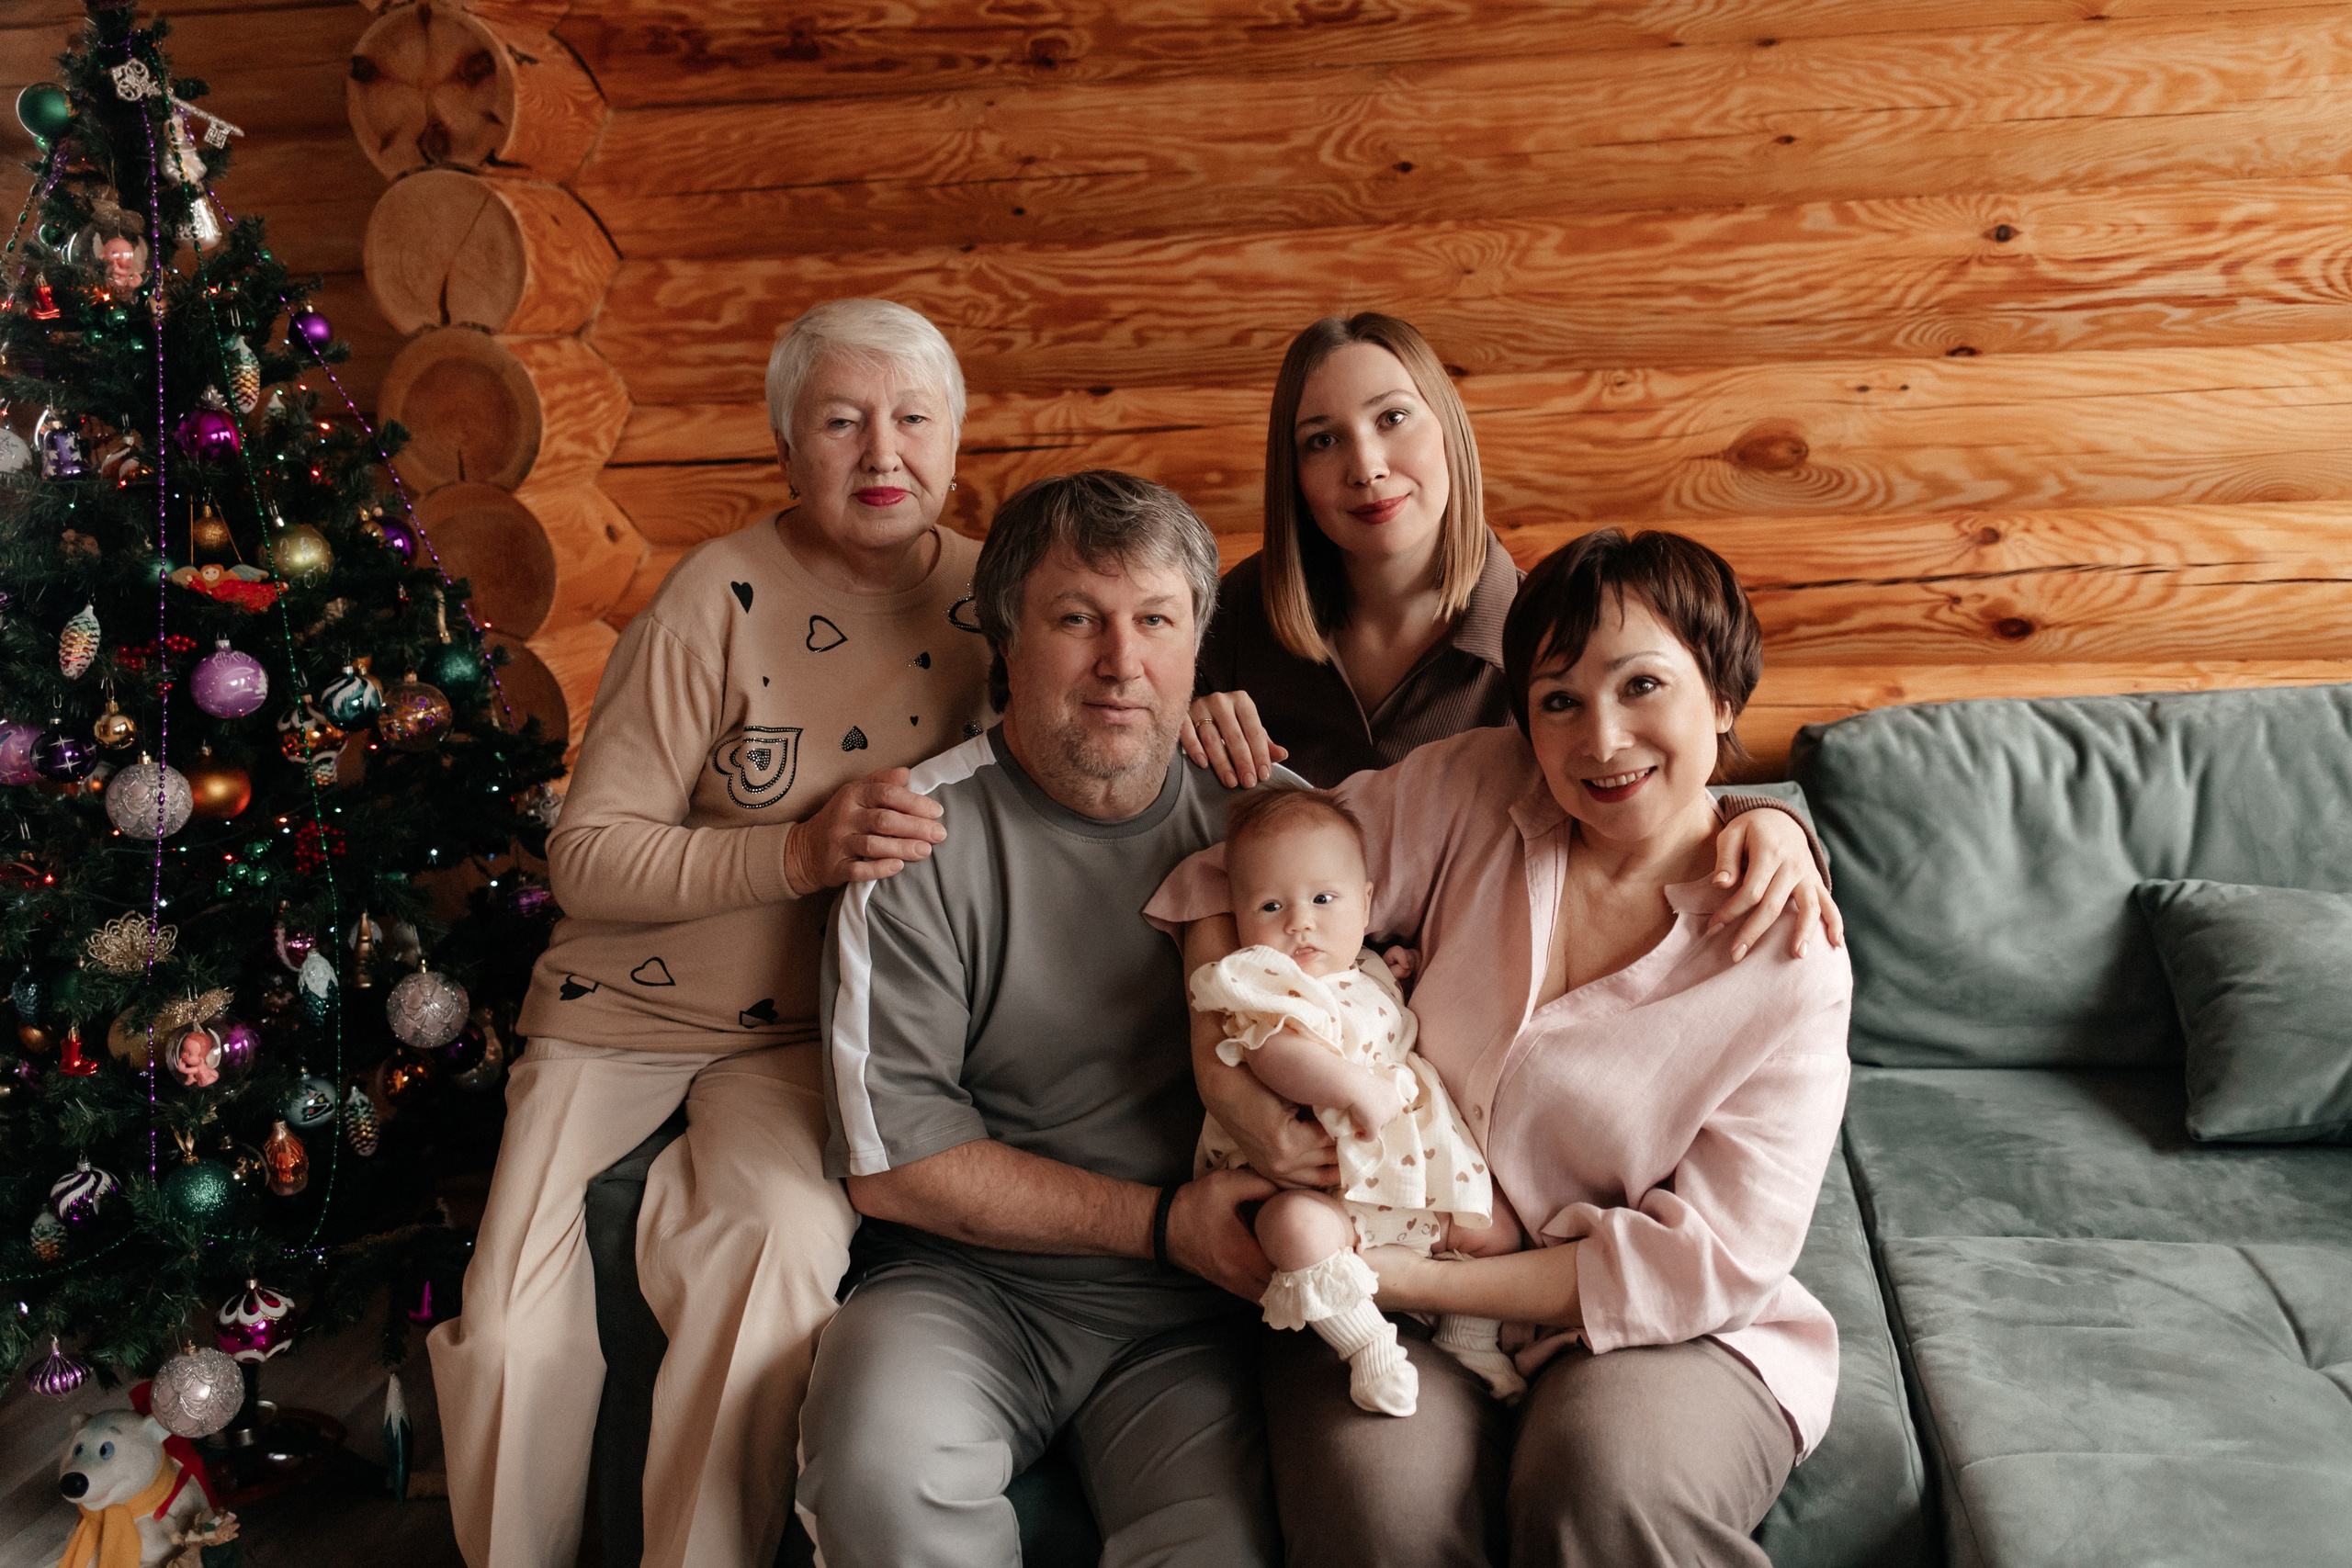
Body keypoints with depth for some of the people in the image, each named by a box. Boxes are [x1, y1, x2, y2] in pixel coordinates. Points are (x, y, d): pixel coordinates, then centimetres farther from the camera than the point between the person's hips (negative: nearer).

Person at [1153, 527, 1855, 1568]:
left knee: (1606, 1476, -34)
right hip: (1403, 1293, 1)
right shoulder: (1473, 793, -3)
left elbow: (1716, 1256, -11)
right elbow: (1247, 878, 6)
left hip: (1653, 1331, -1)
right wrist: (1226, 1077, -12)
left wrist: (1420, 1281, -18)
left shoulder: (1791, 963, -9)